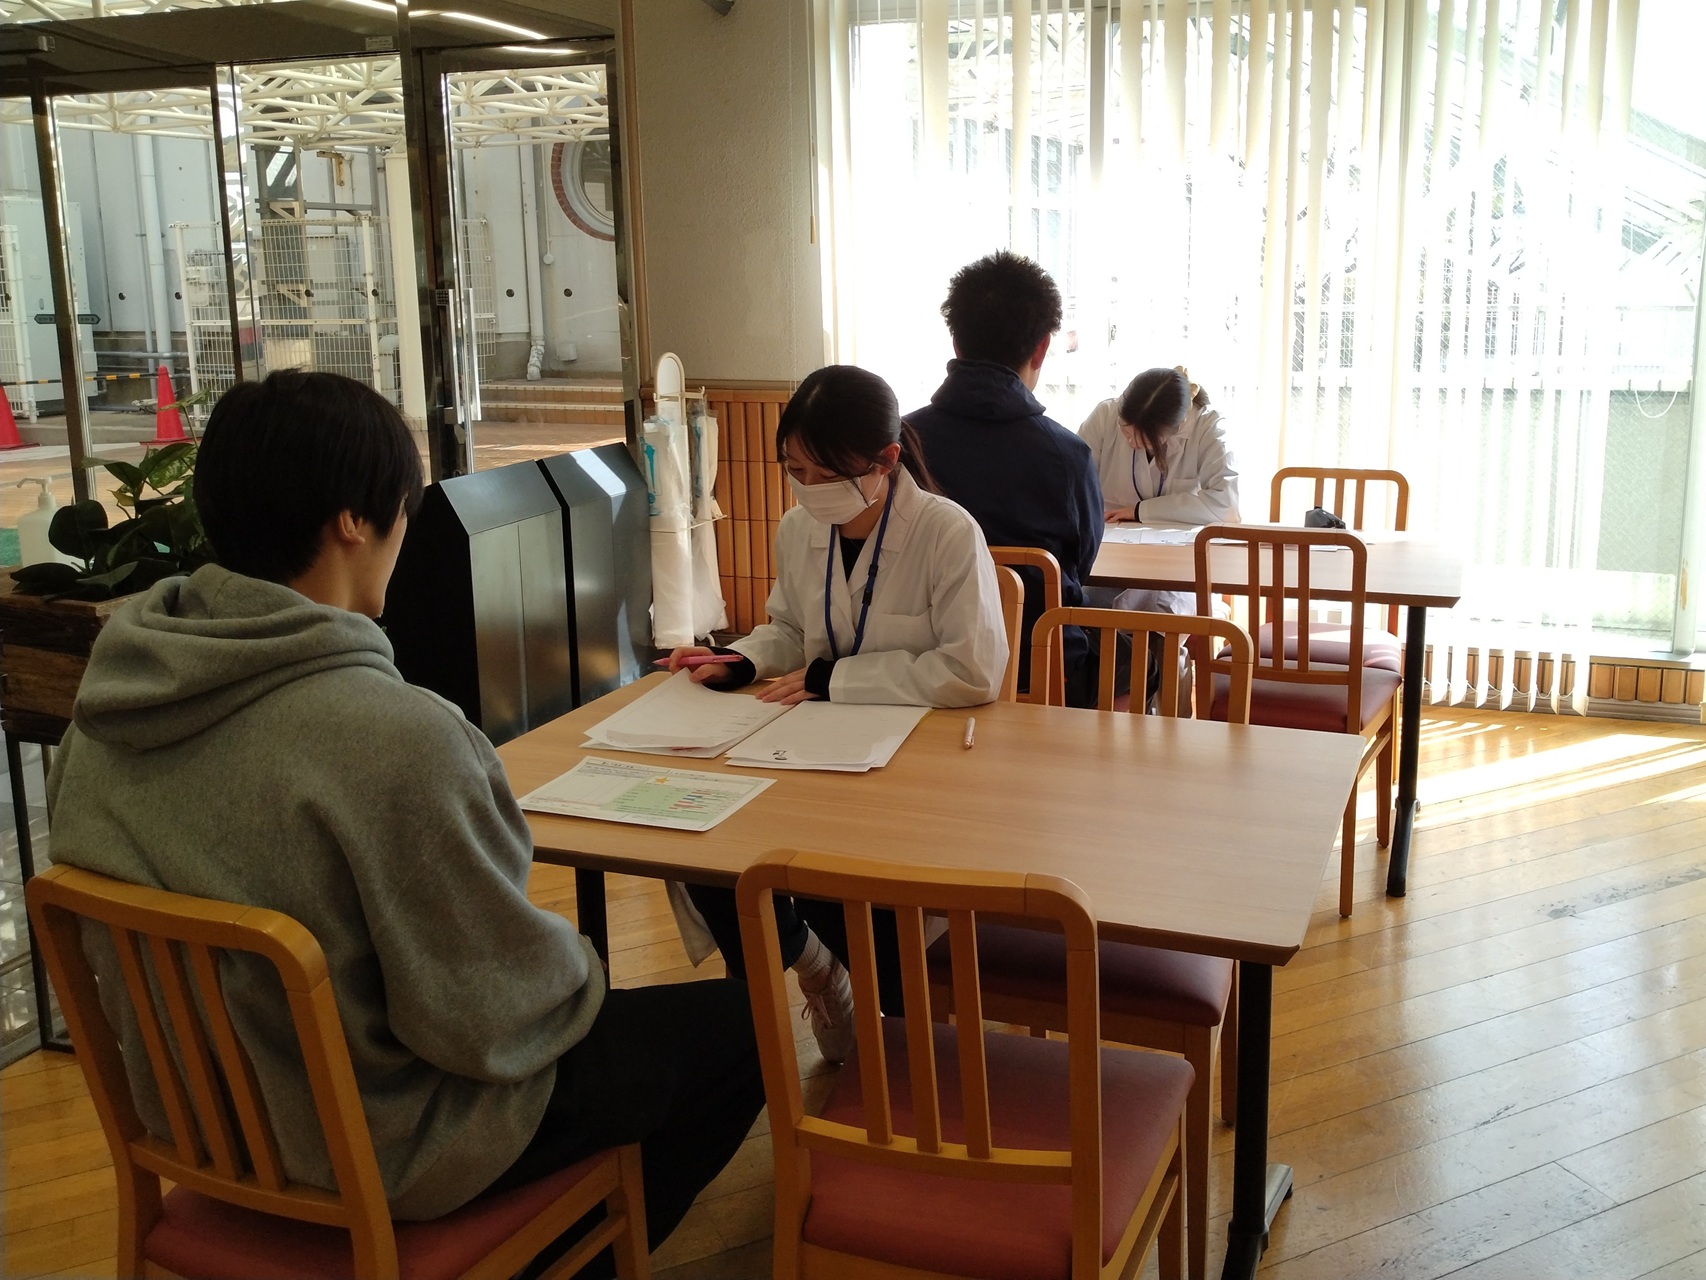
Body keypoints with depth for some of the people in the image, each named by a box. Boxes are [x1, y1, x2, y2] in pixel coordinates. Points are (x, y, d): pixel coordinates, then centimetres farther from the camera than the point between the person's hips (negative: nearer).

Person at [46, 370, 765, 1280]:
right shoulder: (391, 736, -34)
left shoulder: (104, 705, -9)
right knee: (740, 1028, 9)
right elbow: (492, 1017, -26)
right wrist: (577, 968, -4)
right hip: (389, 1149, -8)